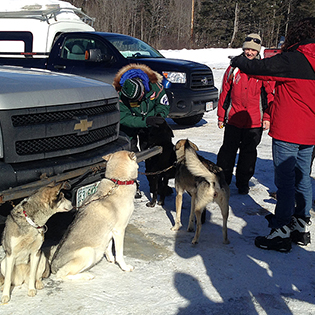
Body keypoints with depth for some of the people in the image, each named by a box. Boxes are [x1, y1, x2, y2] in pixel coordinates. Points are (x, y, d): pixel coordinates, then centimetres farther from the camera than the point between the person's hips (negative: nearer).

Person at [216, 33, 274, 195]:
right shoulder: (234, 69, 5)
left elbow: (270, 94, 4)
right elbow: (224, 93, 9)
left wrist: (267, 117, -3)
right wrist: (221, 116, 7)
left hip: (254, 122, 0)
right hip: (233, 119, 1)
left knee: (249, 153, 10)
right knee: (227, 151, 6)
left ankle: (243, 182, 23)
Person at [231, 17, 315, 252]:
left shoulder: (294, 60, -15)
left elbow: (259, 68, -10)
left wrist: (238, 61, 9)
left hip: (288, 131, -7)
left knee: (285, 180, -3)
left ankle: (282, 233, 2)